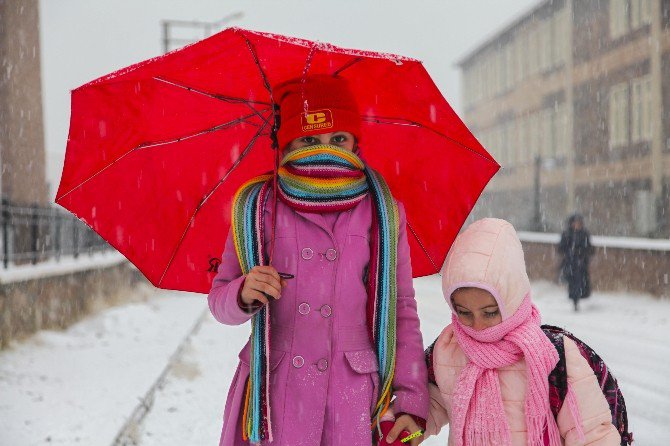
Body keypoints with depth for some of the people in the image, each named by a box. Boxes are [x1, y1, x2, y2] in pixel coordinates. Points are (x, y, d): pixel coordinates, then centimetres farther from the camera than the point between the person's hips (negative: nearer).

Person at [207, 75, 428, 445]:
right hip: (273, 397, 0)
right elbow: (219, 300, 5)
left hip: (354, 401, 0)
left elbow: (402, 311, 6)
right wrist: (243, 295, -18)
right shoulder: (256, 208, 3)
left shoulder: (384, 214, 5)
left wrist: (412, 400, 0)